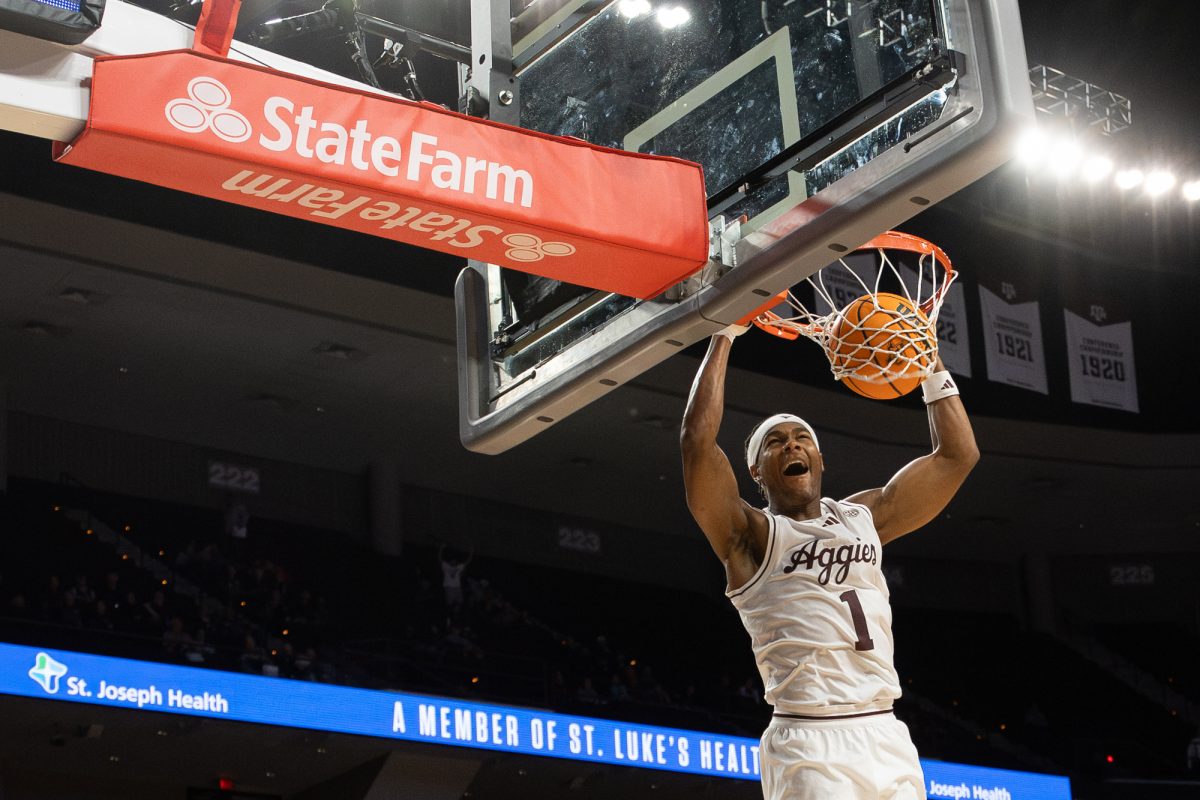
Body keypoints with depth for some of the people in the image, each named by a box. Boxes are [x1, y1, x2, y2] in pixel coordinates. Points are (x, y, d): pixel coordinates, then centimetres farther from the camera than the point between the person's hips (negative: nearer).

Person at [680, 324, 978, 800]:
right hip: (810, 745, -5)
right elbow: (697, 439, -11)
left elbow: (957, 455, 19)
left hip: (889, 738, 5)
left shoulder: (863, 517, 18)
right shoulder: (751, 536, 3)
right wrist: (724, 336, -5)